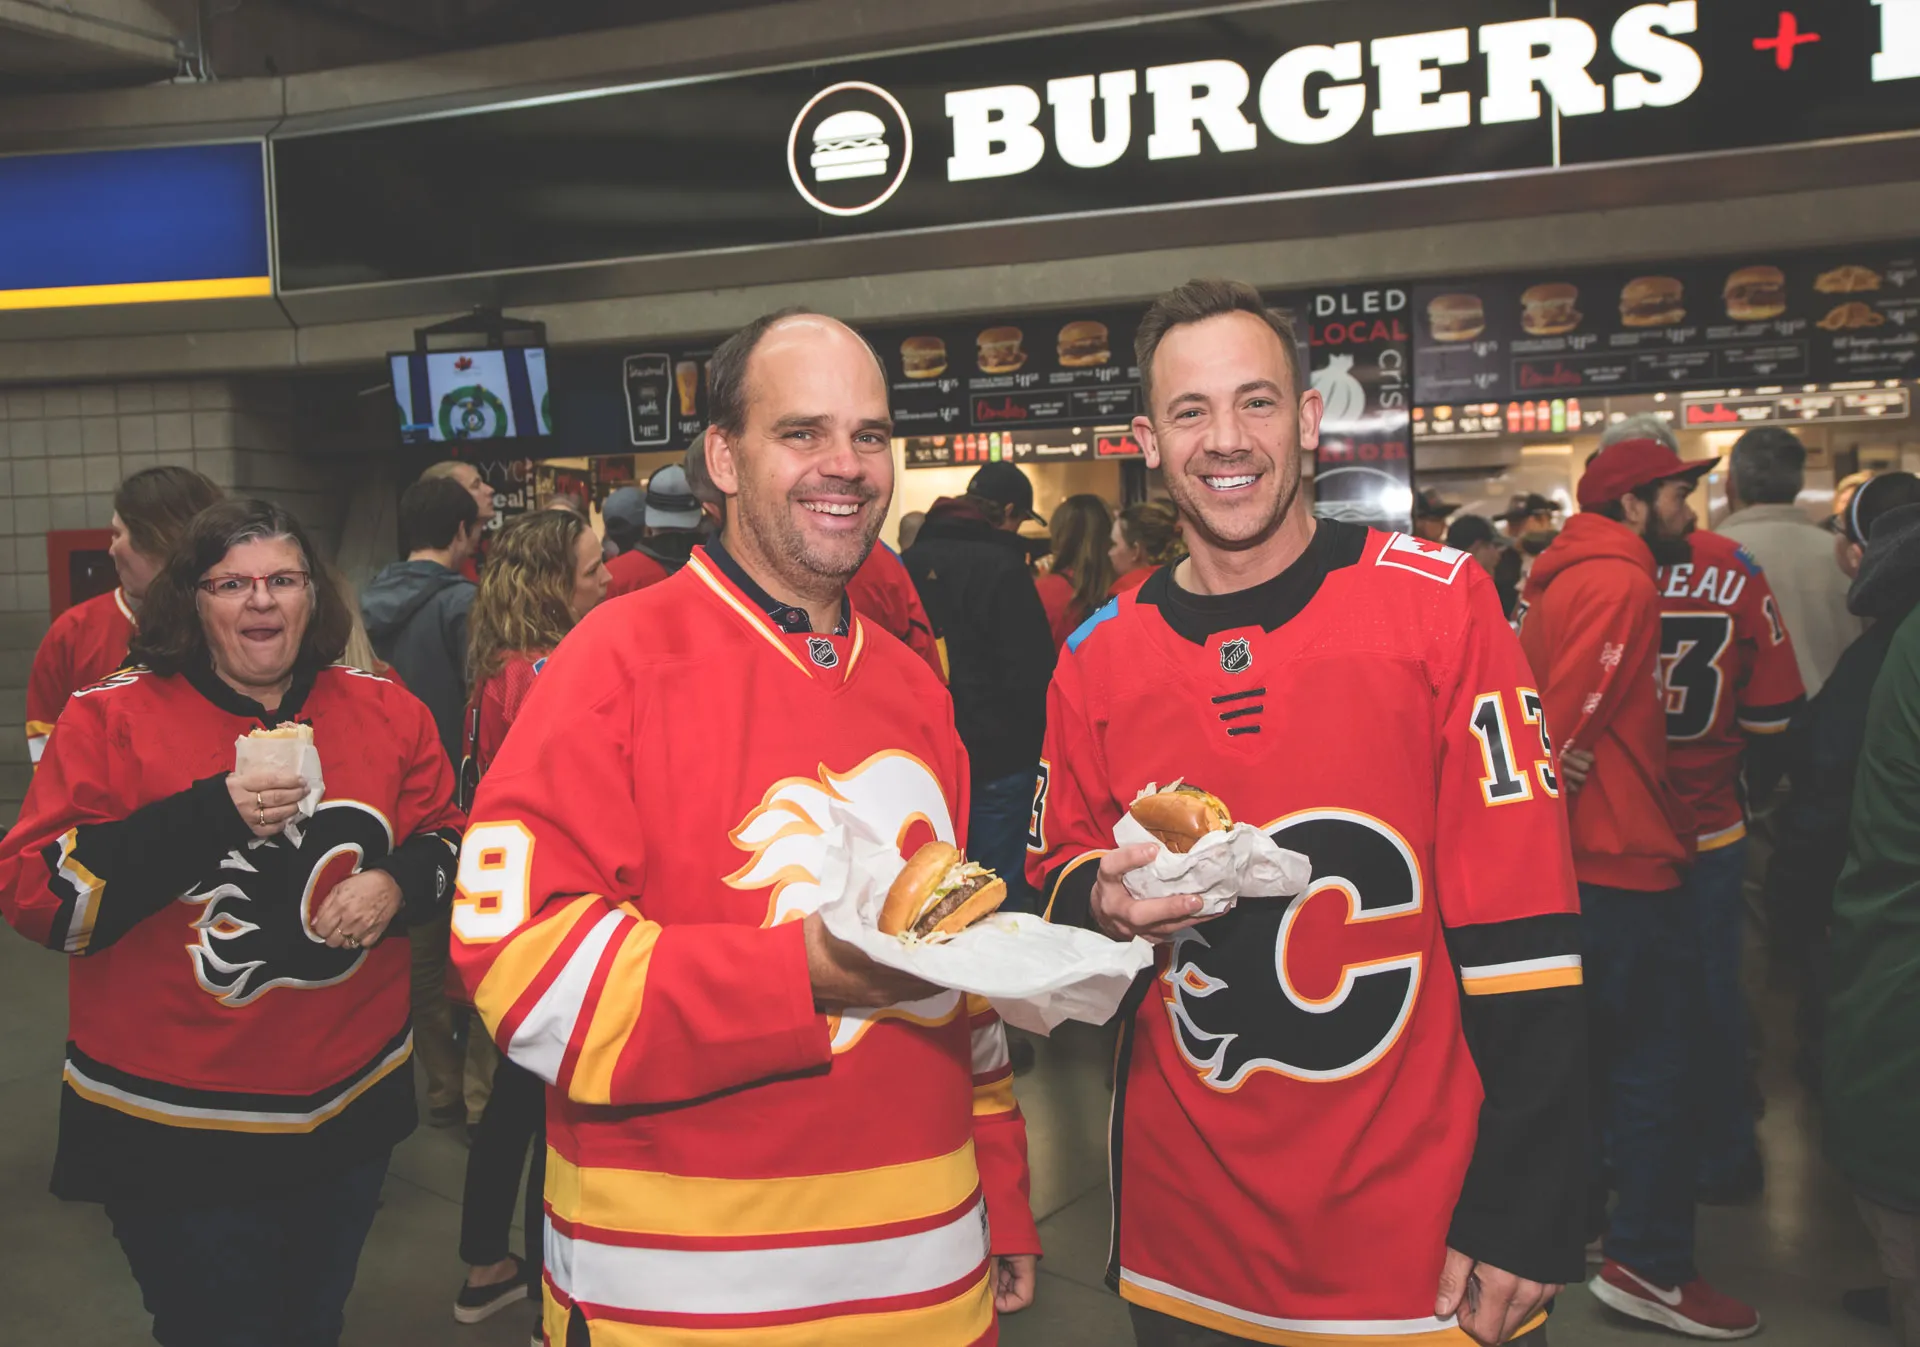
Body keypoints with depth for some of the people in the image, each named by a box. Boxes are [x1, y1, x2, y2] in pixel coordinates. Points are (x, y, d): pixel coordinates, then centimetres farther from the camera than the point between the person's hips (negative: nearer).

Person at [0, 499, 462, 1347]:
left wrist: (401, 881, -13)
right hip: (173, 1133, -3)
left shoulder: (385, 712, 0)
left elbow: (448, 845, 10)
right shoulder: (111, 720, -8)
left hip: (352, 1109, 4)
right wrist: (206, 817, -25)